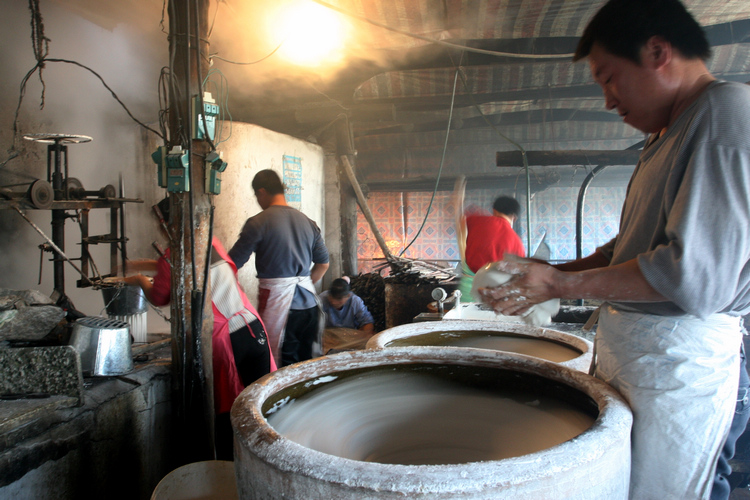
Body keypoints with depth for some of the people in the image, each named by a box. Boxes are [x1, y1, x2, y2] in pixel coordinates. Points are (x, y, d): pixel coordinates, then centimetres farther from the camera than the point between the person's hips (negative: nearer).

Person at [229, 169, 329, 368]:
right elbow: (323, 263, 16)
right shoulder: (308, 222, 11)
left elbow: (233, 262, -5)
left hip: (278, 302, -6)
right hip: (308, 303, 6)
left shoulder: (258, 223, -7)